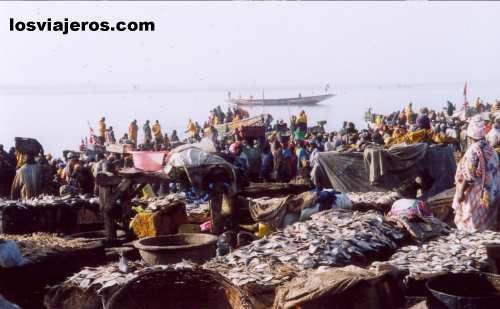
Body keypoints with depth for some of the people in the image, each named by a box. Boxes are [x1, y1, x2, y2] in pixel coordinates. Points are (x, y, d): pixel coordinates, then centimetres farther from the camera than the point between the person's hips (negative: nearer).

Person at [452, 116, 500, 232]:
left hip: (477, 194, -7)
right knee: (487, 221, 17)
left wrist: (460, 192, -9)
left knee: (472, 223, 5)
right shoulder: (490, 148, 0)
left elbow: (468, 176, -19)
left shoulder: (473, 151, -19)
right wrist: (490, 186, 16)